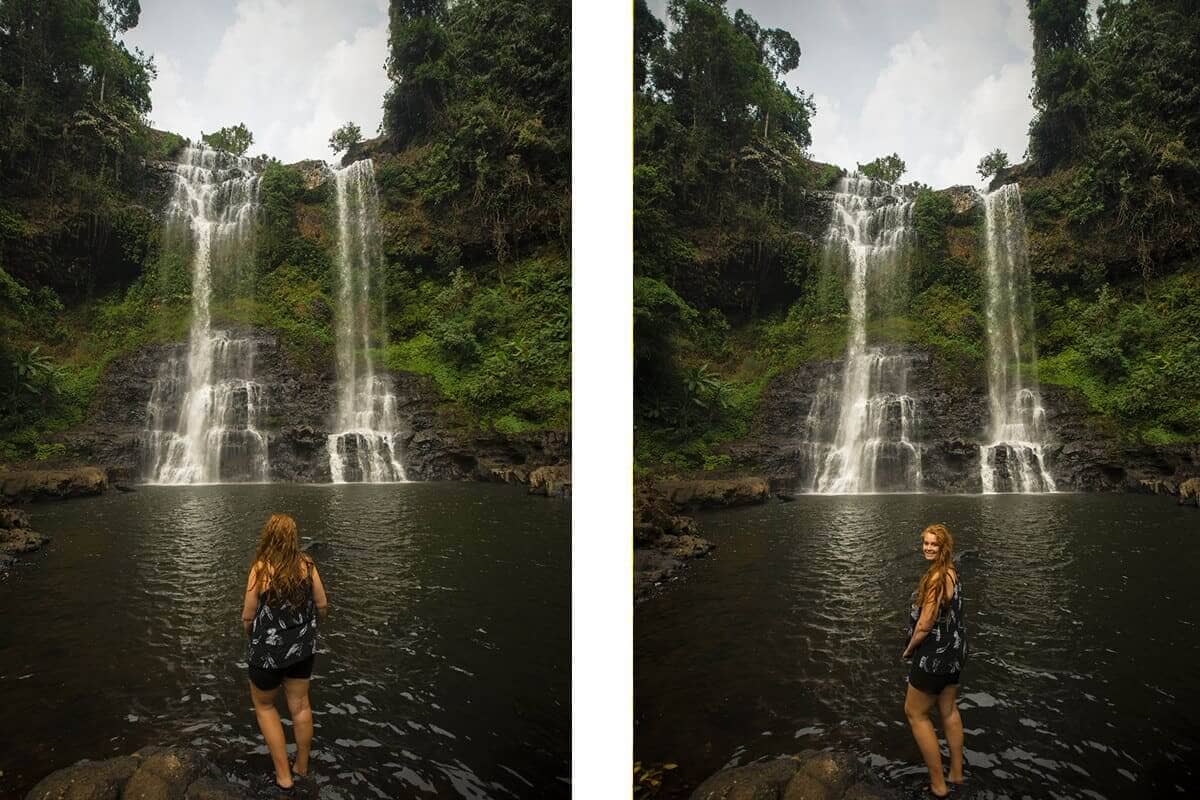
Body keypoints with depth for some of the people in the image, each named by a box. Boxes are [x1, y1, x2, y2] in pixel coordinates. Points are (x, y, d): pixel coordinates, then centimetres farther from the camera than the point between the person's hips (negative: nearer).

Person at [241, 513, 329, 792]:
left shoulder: (260, 569, -20)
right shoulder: (307, 564, -10)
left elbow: (248, 617, -12)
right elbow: (322, 605, -2)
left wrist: (252, 637, 9)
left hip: (269, 649, -3)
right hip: (303, 645, 4)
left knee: (264, 705, 19)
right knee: (300, 705, 19)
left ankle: (283, 774, 21)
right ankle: (302, 766, 36)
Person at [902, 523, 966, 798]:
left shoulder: (937, 577, -27)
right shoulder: (952, 572, 5)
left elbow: (925, 624, -26)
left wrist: (909, 649, -8)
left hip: (935, 654, -9)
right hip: (954, 651, 10)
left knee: (915, 713, 4)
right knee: (949, 711, 21)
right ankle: (956, 773, 33)